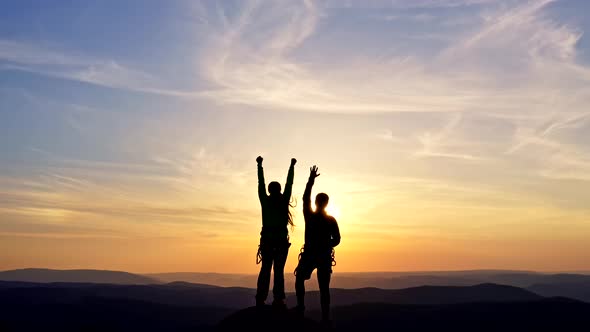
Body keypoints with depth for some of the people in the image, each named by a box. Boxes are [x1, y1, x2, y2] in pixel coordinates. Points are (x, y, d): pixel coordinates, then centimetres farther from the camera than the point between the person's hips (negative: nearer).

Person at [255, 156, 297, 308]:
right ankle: (278, 299, -8)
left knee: (265, 269, 4)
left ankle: (260, 299, -2)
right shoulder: (284, 201, 0)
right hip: (281, 240, -1)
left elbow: (261, 183, 10)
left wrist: (259, 165, 20)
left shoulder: (265, 201, 1)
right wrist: (292, 166, 21)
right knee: (279, 270, -1)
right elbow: (289, 184, 10)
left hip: (267, 240, 1)